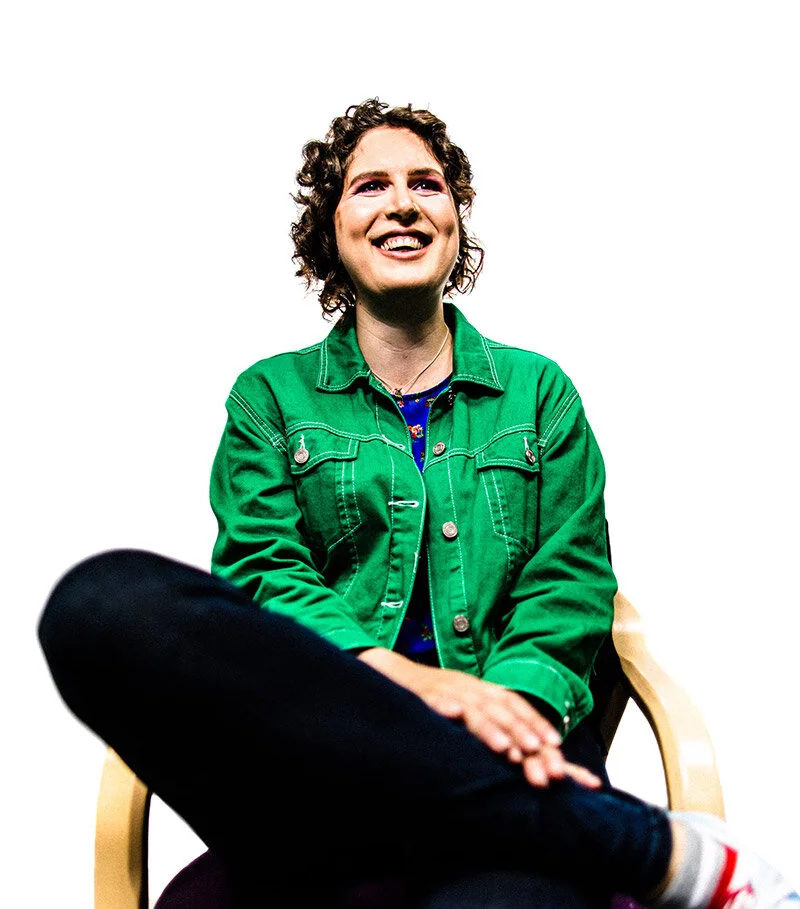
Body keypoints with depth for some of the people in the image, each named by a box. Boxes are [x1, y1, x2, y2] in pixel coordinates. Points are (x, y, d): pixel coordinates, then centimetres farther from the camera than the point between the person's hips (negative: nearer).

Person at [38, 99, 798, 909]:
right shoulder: (272, 395, 17)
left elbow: (570, 585, 10)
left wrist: (513, 701, -13)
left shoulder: (537, 390, 19)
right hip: (314, 751, 5)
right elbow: (264, 572, 3)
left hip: (501, 755, -4)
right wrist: (408, 682, -17)